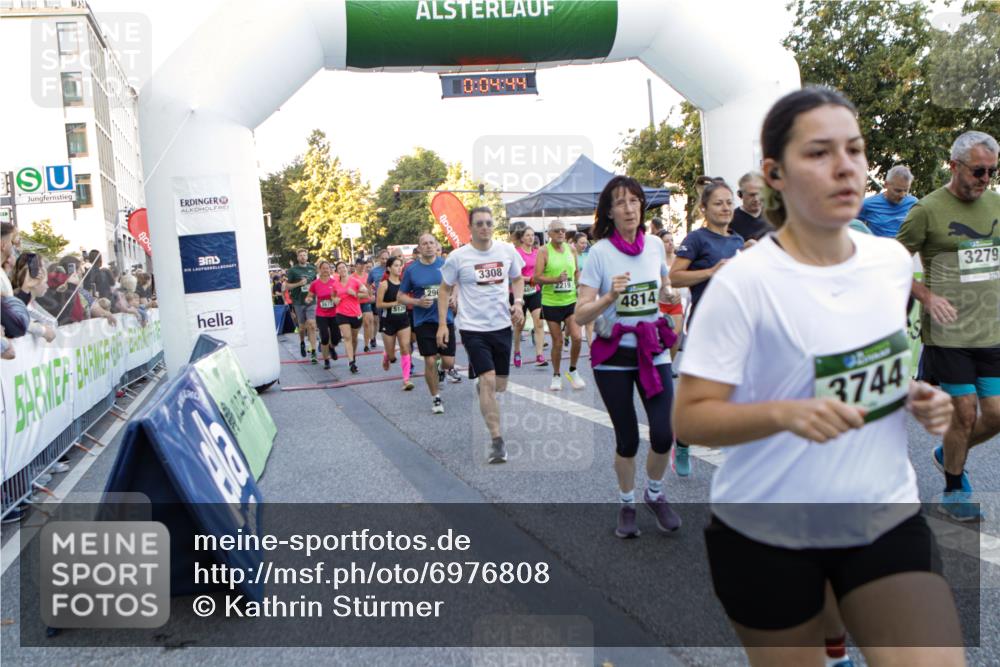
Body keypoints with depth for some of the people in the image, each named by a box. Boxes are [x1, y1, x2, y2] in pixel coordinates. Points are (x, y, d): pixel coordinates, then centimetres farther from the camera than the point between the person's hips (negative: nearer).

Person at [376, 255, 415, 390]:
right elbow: (378, 304, -13)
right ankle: (386, 358, 47)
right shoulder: (384, 284, -10)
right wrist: (395, 303, -21)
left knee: (405, 348, -11)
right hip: (388, 321, -2)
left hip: (403, 320, 3)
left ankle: (406, 380, -10)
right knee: (391, 354, 9)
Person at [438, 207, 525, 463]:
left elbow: (518, 279, 16)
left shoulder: (507, 250, 1)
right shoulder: (458, 257, -7)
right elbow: (445, 290, 3)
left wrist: (518, 302, -3)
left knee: (500, 386, 13)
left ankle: (479, 386, 51)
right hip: (473, 328, -4)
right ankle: (497, 441, -9)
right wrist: (442, 324, -4)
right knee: (488, 380, -16)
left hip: (502, 325, 4)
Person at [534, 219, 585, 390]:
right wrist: (556, 279, -25)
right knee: (557, 341, 2)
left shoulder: (571, 249, 7)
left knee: (577, 337, -7)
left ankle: (573, 371, 17)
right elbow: (537, 278, -13)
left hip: (571, 301, 3)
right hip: (551, 302, -3)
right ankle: (556, 376, 21)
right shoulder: (544, 251, -7)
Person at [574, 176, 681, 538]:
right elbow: (581, 315, -13)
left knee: (663, 434, -7)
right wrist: (610, 296, -29)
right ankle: (627, 504, 29)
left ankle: (655, 495, 23)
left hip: (653, 351, 3)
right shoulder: (600, 252, -10)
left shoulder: (655, 246, 2)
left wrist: (669, 292, 0)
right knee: (627, 440, 3)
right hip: (613, 357, -3)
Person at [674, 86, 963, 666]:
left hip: (886, 515, 5)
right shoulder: (743, 284, -18)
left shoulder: (894, 260, 1)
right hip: (766, 531, -4)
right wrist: (784, 413, -34)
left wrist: (916, 400, -2)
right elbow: (689, 419, -18)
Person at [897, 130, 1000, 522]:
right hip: (948, 332, -5)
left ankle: (948, 454, 35)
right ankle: (954, 492, 22)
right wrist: (927, 297, -13)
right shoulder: (928, 210, -8)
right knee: (966, 413, 1)